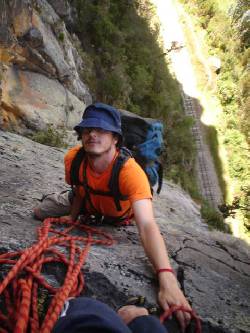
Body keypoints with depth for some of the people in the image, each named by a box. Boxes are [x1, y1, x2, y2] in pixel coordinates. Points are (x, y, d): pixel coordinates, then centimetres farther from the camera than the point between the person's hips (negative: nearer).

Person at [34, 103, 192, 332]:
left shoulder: (131, 172, -47)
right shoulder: (73, 158, -32)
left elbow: (147, 226, -59)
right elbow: (79, 190, -9)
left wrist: (167, 280, -70)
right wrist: (71, 218, -15)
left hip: (119, 213, -2)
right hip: (89, 203, 3)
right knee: (40, 213, 4)